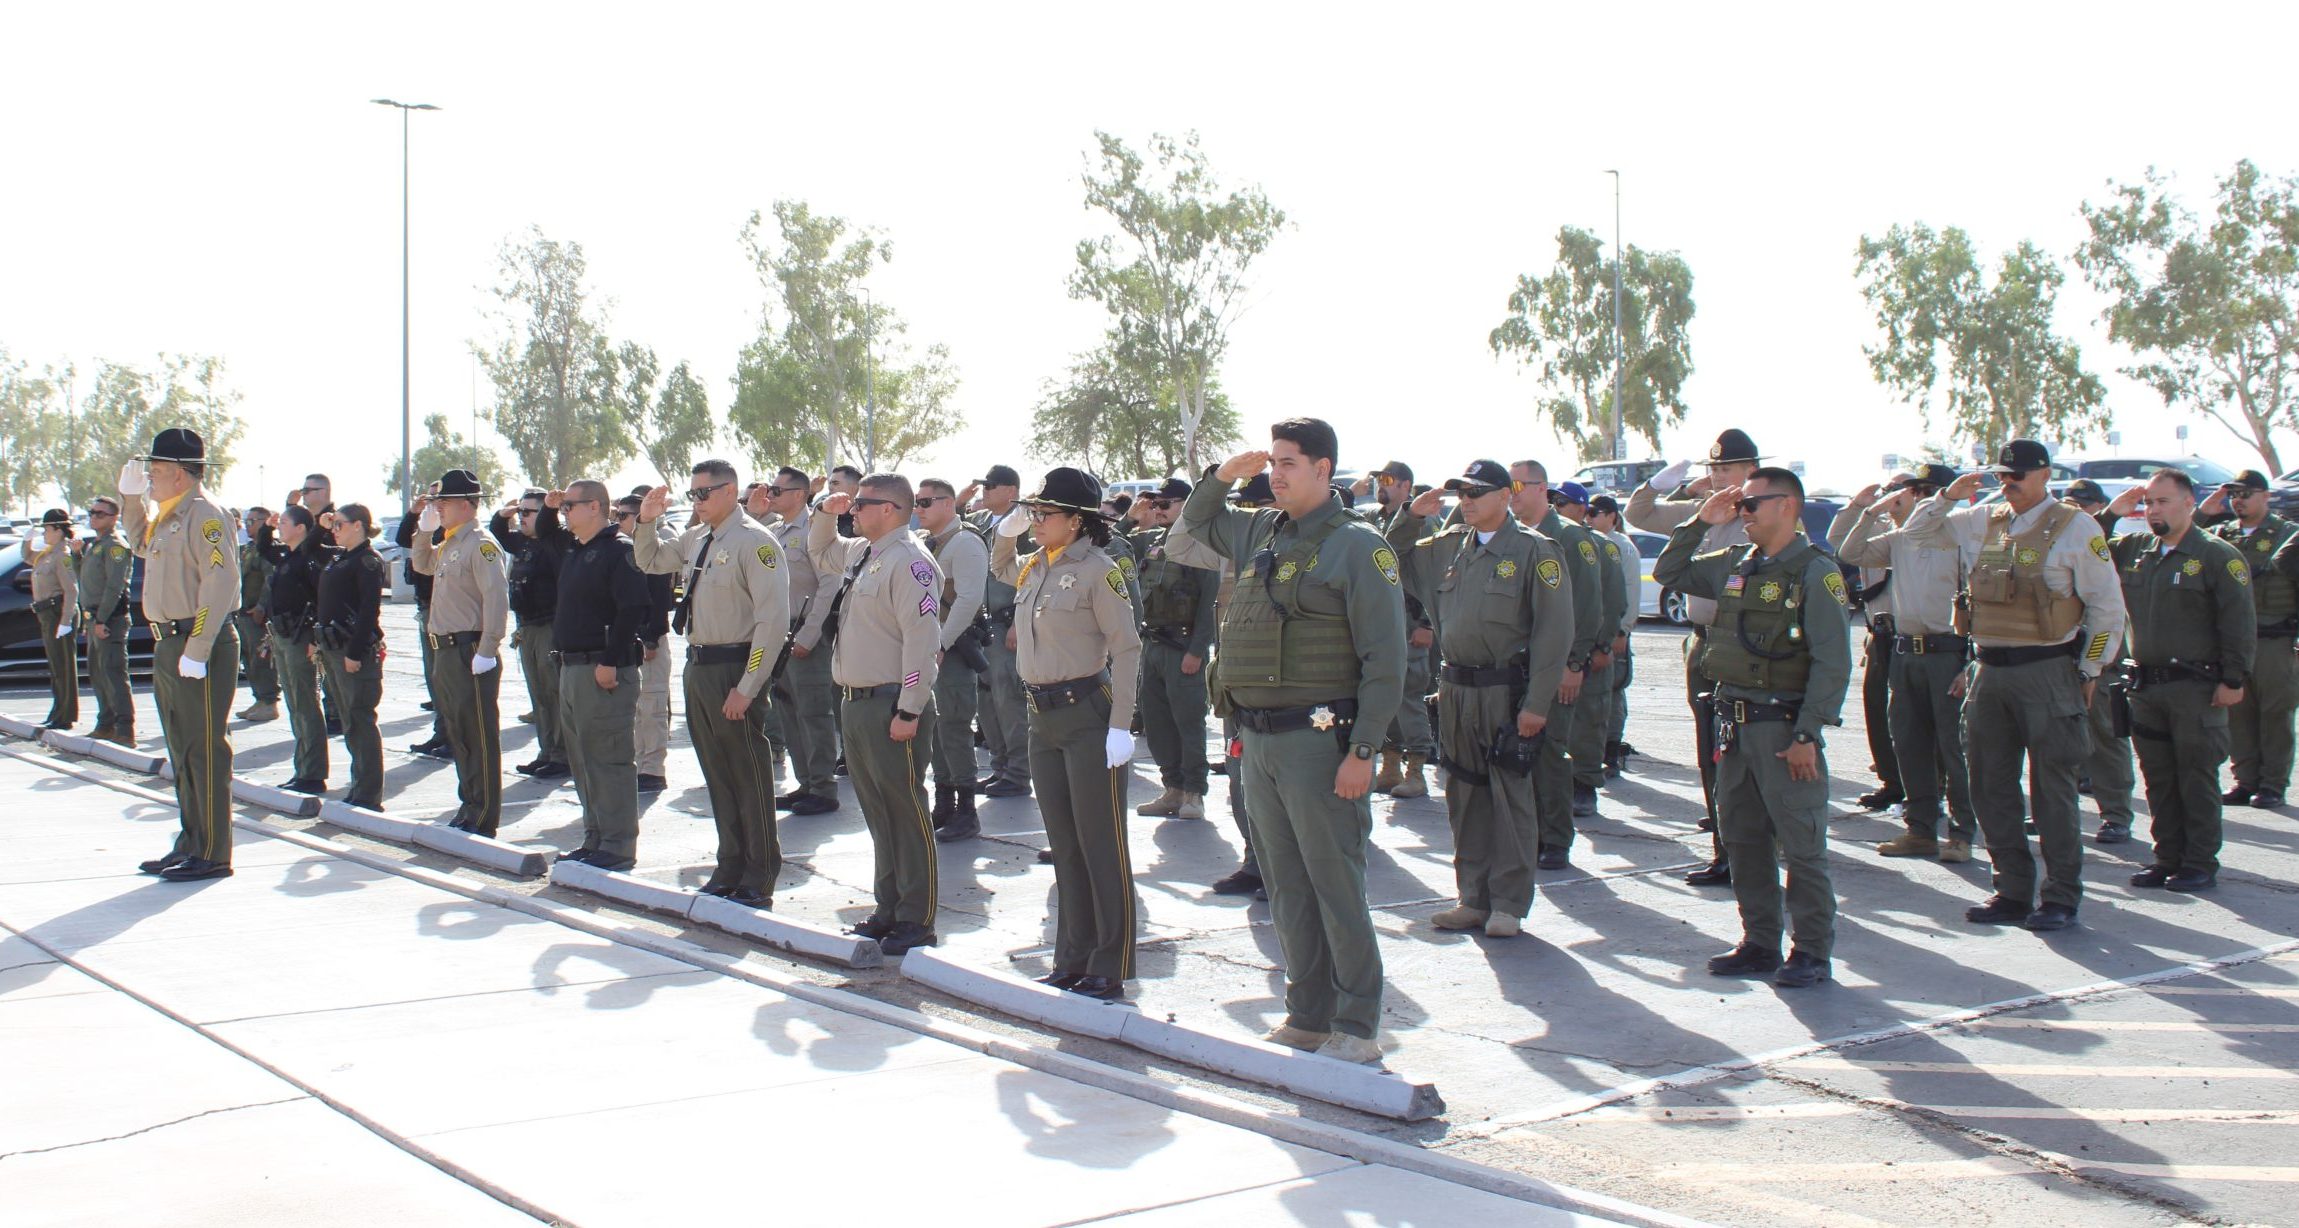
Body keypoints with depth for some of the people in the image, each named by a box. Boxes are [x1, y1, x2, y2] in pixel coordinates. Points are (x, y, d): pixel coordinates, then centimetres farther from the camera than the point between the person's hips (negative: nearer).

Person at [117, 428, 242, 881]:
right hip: (169, 645, 10)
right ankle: (191, 844, 24)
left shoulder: (204, 515, -15)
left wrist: (197, 650, -26)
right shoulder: (165, 516, 15)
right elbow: (141, 544, 38)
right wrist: (130, 494, 22)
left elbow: (221, 582, -23)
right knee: (182, 752, 15)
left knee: (205, 751, -5)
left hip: (200, 649, -10)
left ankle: (213, 855, 0)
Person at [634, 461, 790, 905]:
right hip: (698, 666, 8)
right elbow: (649, 561, 29)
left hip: (734, 668, -8)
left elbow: (773, 619, -19)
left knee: (750, 776, 2)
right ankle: (730, 868, 29)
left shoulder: (754, 542, -14)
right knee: (717, 774, 16)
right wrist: (647, 522, 10)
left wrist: (747, 687, -21)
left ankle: (758, 881, 12)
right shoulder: (695, 539, 10)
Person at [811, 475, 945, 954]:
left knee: (907, 812, -2)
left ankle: (916, 921, 5)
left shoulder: (909, 561, -16)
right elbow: (820, 555, 37)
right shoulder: (860, 553, 13)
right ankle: (889, 910, 25)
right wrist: (825, 514, 17)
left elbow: (922, 639, -22)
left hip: (893, 706, -9)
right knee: (877, 812, 15)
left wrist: (908, 712, -23)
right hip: (855, 701, 10)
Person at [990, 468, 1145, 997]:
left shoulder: (1097, 570, -11)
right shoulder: (1033, 568, 10)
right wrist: (1007, 532, 13)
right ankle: (1074, 959, 20)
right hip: (1043, 717, 8)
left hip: (1087, 713, -8)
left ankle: (1110, 968, 5)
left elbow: (1126, 648, -14)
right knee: (1064, 845, 12)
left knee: (1101, 844, -1)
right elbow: (999, 568, 34)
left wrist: (1120, 726, -19)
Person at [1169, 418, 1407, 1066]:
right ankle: (1308, 1015, 21)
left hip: (1318, 740, -7)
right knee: (1286, 887, 12)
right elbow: (1194, 523, 34)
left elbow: (1385, 660, -12)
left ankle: (1357, 1028, 5)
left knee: (1336, 885, -3)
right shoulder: (1259, 533, 12)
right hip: (1257, 739, 7)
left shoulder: (1357, 546, -8)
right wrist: (1223, 476, 14)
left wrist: (1362, 751, -17)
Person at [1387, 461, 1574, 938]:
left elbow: (1554, 633, -10)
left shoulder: (1535, 551, -6)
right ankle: (1474, 899, 20)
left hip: (1506, 690, -6)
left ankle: (1509, 905, 8)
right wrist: (1411, 517, 7)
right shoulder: (1448, 546, 11)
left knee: (1510, 798, 0)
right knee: (1465, 796, 10)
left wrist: (1536, 703, -15)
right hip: (1456, 688, 6)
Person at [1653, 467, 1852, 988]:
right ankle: (1760, 944, 22)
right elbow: (1669, 573, 23)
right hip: (1734, 723, 7)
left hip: (1784, 727, -7)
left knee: (1801, 845, -1)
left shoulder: (1816, 571, -9)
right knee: (1744, 841, 12)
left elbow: (1833, 663, -13)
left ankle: (1812, 952, 8)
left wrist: (1807, 735, -17)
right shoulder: (1733, 565, 11)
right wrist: (1700, 522, 10)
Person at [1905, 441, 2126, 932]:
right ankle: (2013, 893, 19)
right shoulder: (1984, 521, 10)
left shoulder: (2075, 528, -4)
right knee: (1991, 787, 8)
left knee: (2051, 790, 0)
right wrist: (1949, 496, 4)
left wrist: (2086, 673, -3)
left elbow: (2107, 609, -2)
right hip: (1990, 671, 6)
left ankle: (2060, 899, 10)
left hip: (2046, 672, -5)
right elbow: (1916, 532, 21)